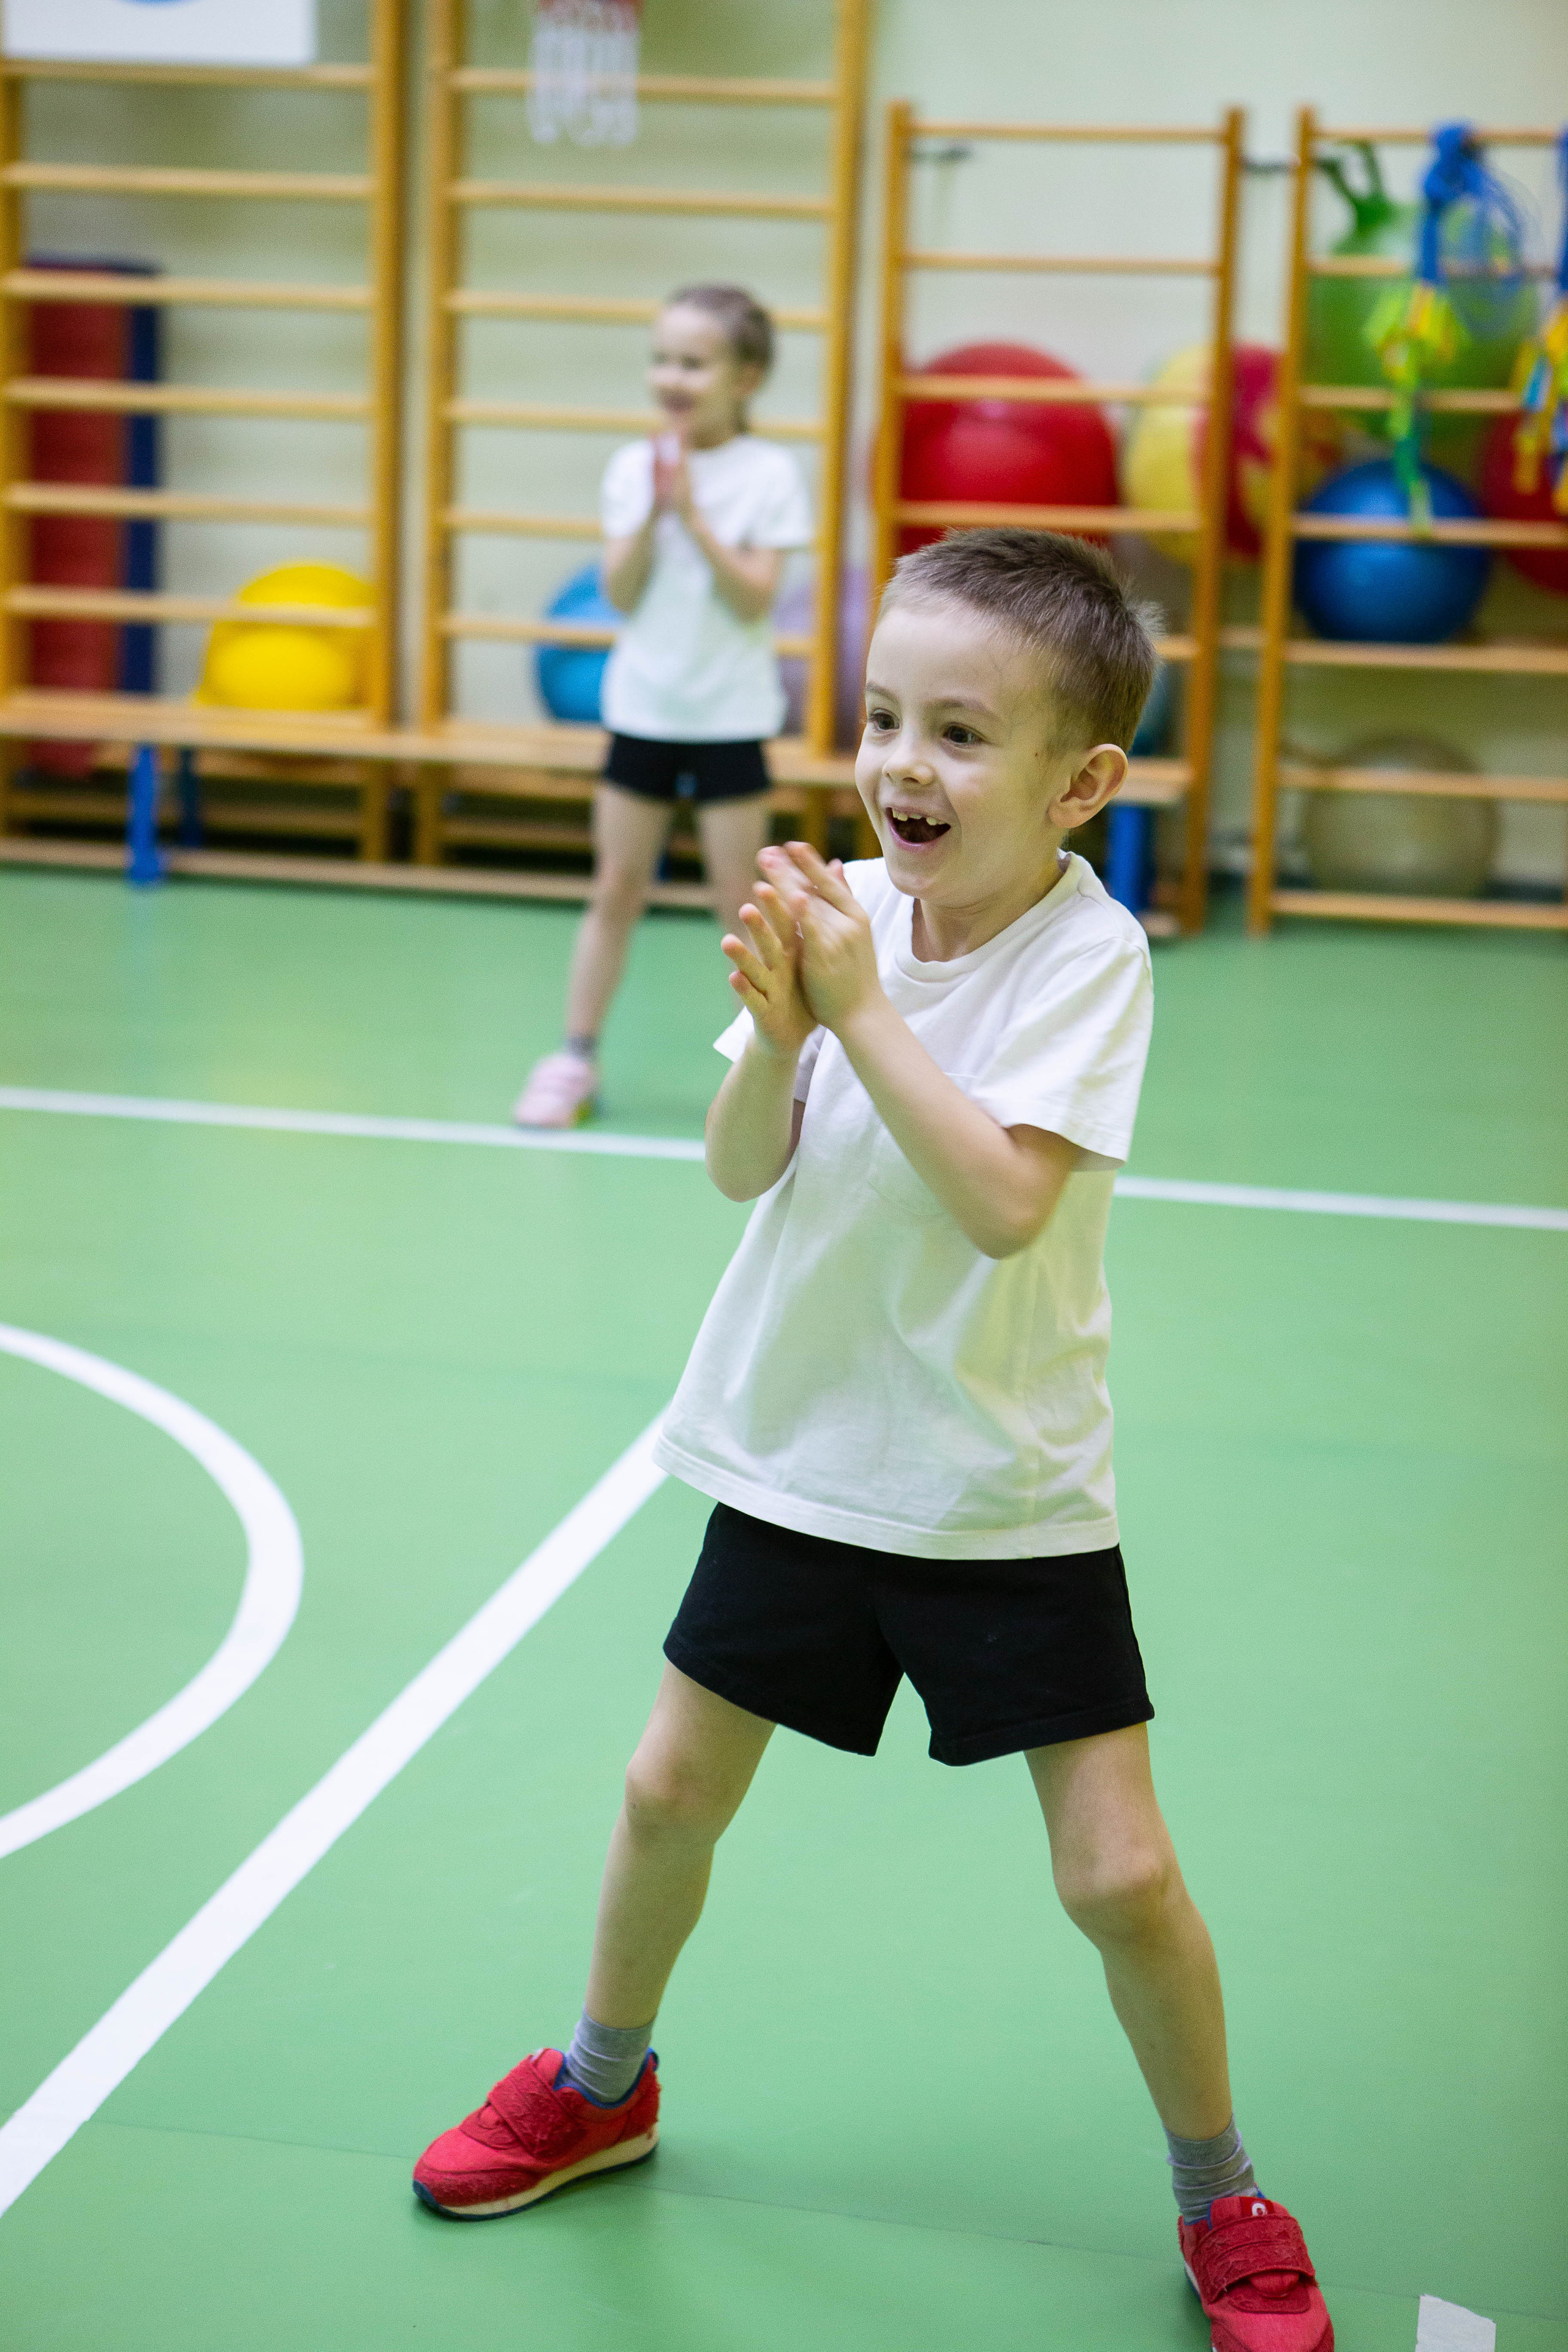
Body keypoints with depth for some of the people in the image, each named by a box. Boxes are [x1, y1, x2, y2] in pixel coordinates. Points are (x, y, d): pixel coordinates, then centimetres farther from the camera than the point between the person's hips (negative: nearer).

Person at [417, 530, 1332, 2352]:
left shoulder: (1088, 954, -18)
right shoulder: (846, 906, -6)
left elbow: (1003, 1199, -30)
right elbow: (740, 1170, -7)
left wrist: (860, 1005, -29)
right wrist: (775, 1030, -26)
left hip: (1008, 1493, -4)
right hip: (798, 1451, 4)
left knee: (1120, 1875, -3)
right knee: (673, 1790, 13)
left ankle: (1221, 2199, 22)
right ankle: (603, 2081, 41)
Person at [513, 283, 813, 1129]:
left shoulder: (768, 473, -6)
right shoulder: (633, 467, 2)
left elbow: (755, 597, -14)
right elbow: (619, 593, -3)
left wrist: (692, 512, -19)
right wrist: (651, 512, -16)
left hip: (730, 715, -3)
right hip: (642, 704, 3)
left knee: (737, 899, 2)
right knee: (615, 889, 7)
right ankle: (577, 1055, 15)